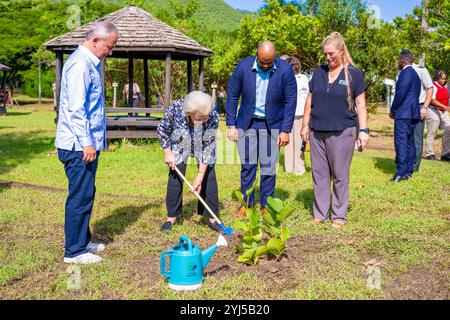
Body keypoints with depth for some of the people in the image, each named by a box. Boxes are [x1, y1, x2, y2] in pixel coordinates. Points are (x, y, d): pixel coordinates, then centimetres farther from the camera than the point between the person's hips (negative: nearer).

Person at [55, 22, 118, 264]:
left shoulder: (91, 63, 16)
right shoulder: (80, 64, -16)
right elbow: (75, 108, -22)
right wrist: (87, 143, -23)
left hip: (87, 144, 10)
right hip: (79, 146, -10)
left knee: (85, 196, 17)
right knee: (80, 197, -3)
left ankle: (83, 242, 29)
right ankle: (74, 251, 7)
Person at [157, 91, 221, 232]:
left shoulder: (213, 117, -34)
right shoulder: (176, 108, -35)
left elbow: (208, 146, -25)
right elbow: (162, 129, -14)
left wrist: (200, 176, -24)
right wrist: (168, 153, -16)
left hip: (203, 147, 0)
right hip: (180, 146, 0)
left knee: (209, 178, -3)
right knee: (175, 178, -2)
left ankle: (212, 217, 8)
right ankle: (171, 217, 12)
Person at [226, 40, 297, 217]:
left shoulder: (285, 70, -13)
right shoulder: (243, 67, -10)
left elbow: (290, 101, -7)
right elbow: (232, 96, -1)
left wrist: (286, 130, -9)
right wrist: (231, 125, -3)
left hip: (272, 124, -1)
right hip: (247, 123, 1)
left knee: (269, 166, 1)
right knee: (247, 165, 5)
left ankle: (266, 206, 13)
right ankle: (247, 203, 17)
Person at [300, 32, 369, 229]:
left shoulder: (354, 74, 0)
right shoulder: (319, 72, 10)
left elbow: (360, 104, -1)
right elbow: (310, 100, 15)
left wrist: (363, 130, -7)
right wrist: (305, 125, 10)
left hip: (342, 132, -4)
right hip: (317, 132, 4)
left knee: (340, 176, 3)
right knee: (319, 174, 9)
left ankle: (339, 216, 14)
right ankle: (320, 213, 19)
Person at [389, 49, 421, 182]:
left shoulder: (406, 72, -10)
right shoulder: (415, 74, 19)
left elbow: (401, 93, -18)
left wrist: (393, 110, -7)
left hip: (403, 113, -10)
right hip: (413, 113, 10)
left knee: (401, 142, -11)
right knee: (410, 142, 10)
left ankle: (401, 172, -15)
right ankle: (409, 171, 13)